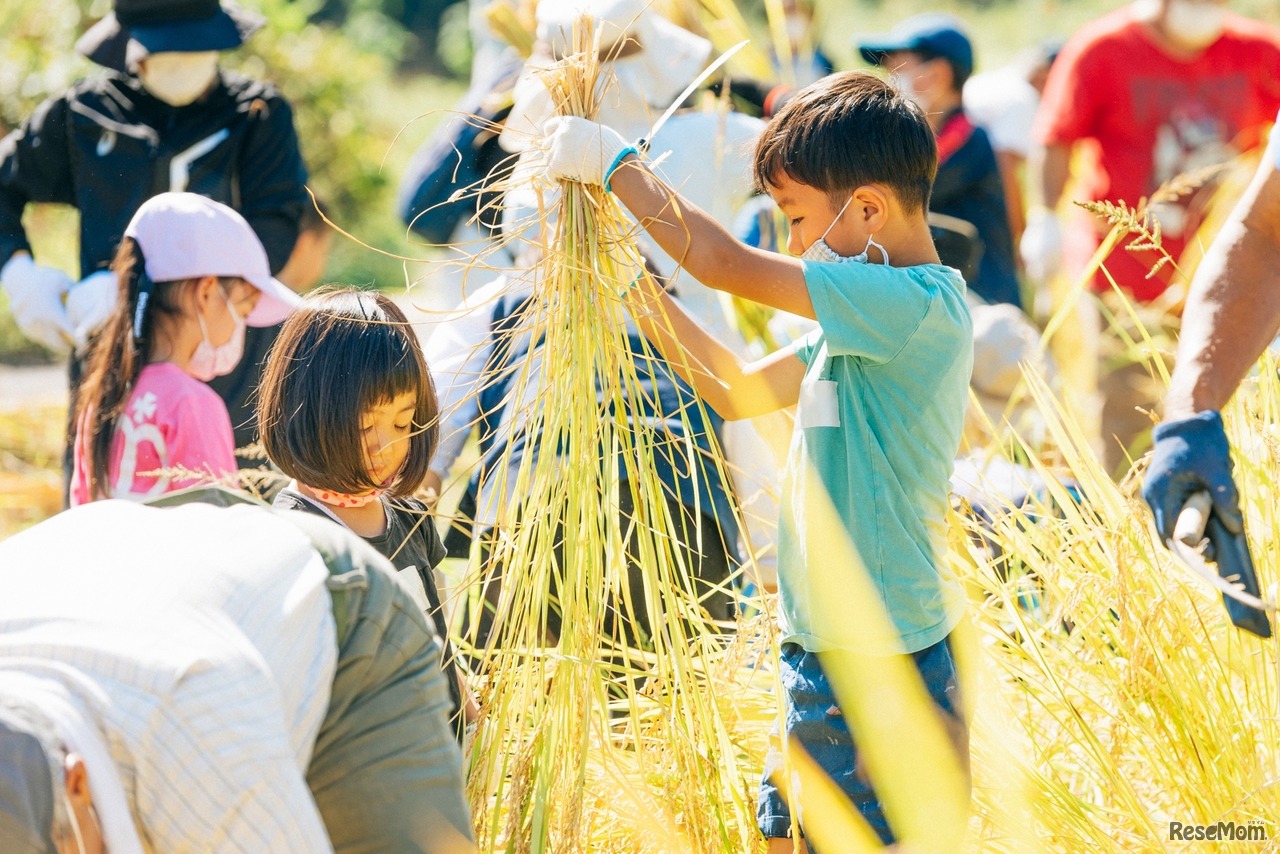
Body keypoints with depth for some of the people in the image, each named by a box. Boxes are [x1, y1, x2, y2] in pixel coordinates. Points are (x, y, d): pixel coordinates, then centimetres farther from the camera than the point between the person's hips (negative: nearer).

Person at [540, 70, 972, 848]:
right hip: (827, 653, 10)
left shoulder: (920, 303, -20)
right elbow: (736, 390, 21)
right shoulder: (871, 321, 11)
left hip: (882, 668, -10)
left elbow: (725, 264, -22)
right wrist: (640, 291, 13)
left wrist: (614, 162, -10)